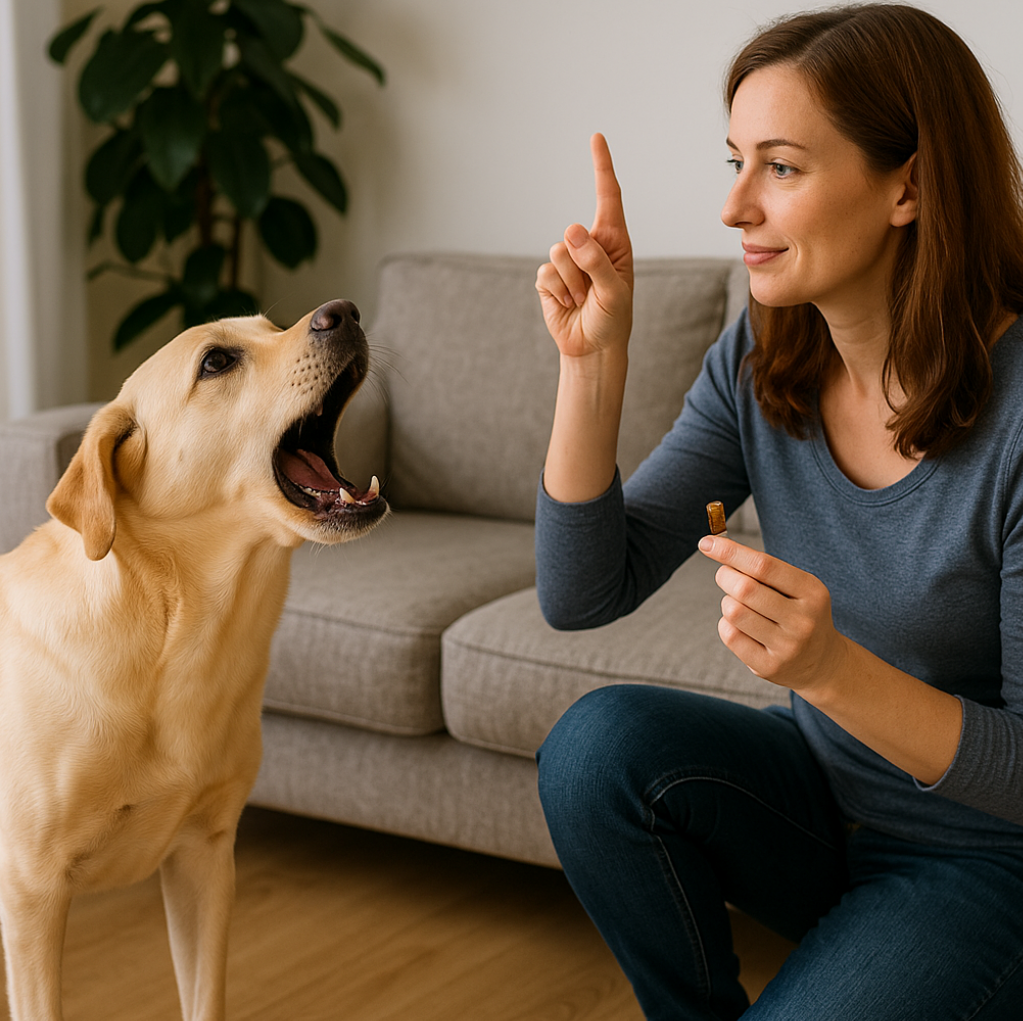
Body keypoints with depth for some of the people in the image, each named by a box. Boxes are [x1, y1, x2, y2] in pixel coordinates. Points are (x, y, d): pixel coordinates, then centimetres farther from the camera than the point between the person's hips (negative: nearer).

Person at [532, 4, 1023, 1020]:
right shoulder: (757, 366, -6)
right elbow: (581, 593, -9)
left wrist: (831, 668, -37)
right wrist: (591, 362, -20)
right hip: (824, 801, 5)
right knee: (601, 738, -21)